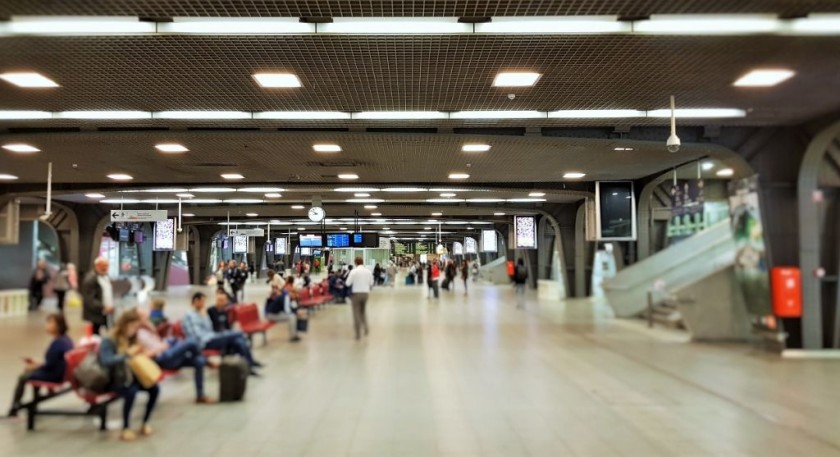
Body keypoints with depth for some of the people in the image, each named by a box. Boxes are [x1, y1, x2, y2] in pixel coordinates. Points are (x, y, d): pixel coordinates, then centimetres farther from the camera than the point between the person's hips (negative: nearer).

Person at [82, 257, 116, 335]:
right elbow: (89, 300, -20)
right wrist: (103, 308, -22)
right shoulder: (90, 279, -15)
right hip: (94, 316, -8)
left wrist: (111, 307, 9)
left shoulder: (107, 277, 13)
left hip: (105, 315, 8)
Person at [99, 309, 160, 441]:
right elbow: (105, 361, -29)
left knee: (154, 388, -16)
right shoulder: (108, 341, -15)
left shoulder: (132, 339, 5)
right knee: (131, 392, -35)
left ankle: (145, 423, 0)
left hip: (130, 376, 6)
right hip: (113, 380, -6)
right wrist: (127, 354, -33)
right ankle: (126, 429, -18)